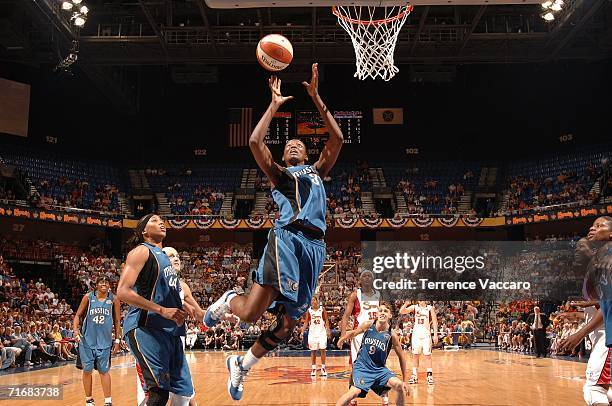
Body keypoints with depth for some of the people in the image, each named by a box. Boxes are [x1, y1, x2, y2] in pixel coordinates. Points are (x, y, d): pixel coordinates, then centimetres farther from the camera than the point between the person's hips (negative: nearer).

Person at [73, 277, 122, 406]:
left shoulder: (113, 299, -1)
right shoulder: (88, 297, -2)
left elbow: (117, 321, 4)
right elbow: (78, 315, 2)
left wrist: (117, 340, 1)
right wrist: (75, 329, -14)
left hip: (104, 341, 0)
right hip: (87, 340, 0)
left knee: (104, 371, 3)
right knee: (87, 370, 6)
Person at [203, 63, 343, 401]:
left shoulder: (317, 170, 29)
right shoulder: (278, 173, 19)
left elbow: (337, 139, 16)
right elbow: (255, 142, 1)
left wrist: (316, 99, 12)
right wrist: (274, 105, 8)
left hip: (314, 246, 4)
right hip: (287, 239, -4)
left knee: (288, 324, 3)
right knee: (250, 314, -18)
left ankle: (242, 366, 24)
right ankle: (228, 301, 18)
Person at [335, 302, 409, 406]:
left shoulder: (392, 335, -8)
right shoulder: (368, 325, -8)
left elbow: (401, 357, 3)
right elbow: (353, 333, 13)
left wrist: (404, 380, 6)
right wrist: (342, 339, 29)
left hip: (379, 369, 2)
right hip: (362, 367, -1)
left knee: (400, 386, -20)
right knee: (355, 392, -24)